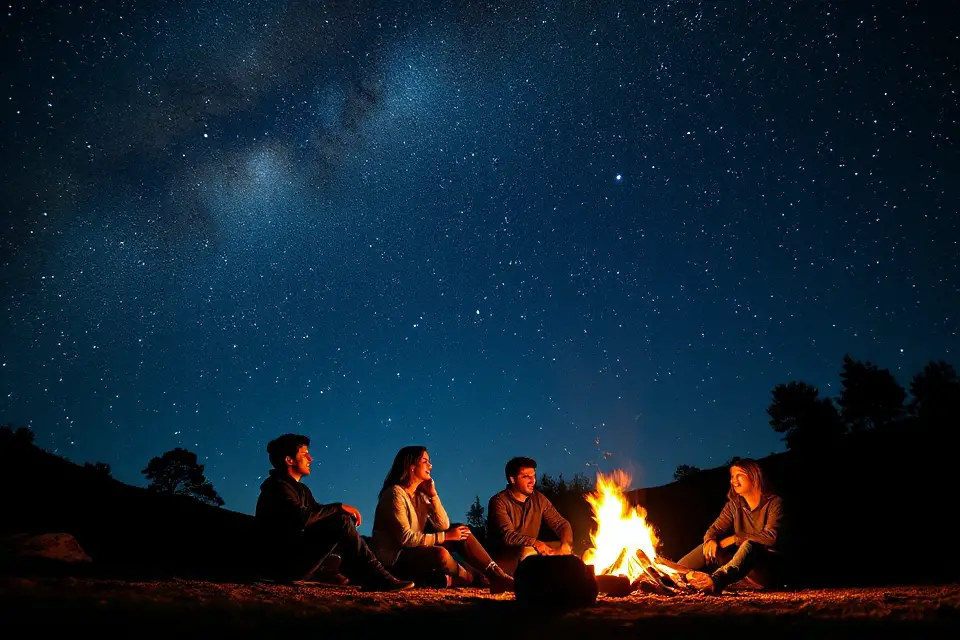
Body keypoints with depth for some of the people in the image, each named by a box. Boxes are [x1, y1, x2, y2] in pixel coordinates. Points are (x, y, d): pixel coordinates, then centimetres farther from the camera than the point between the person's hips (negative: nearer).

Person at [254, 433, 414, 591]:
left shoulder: (301, 489, 18)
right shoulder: (277, 486, -12)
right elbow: (302, 517, -27)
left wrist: (341, 510, -8)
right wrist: (339, 507, -19)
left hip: (297, 558, 9)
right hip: (285, 563, -9)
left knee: (345, 518, 5)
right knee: (342, 523, -20)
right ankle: (377, 579, -17)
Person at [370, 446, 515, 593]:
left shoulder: (420, 494, 8)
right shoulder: (395, 493, -16)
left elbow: (443, 526, -1)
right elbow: (406, 538, -23)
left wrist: (433, 494, -9)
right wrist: (445, 536, -19)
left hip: (416, 552, 8)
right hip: (394, 560, -8)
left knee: (461, 530, -5)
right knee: (440, 554, -33)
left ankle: (499, 576, -10)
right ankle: (481, 580, -8)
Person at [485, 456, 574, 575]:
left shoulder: (539, 499, 3)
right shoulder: (499, 502, -14)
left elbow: (561, 523, 3)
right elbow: (507, 535, -26)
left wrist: (565, 544, -19)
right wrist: (534, 542, -41)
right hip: (503, 557, -6)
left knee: (567, 550, -8)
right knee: (528, 552, -35)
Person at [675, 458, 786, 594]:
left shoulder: (774, 503, -7)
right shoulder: (734, 505, 8)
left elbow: (770, 537, -19)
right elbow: (715, 529, 1)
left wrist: (734, 539, -17)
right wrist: (710, 540, -23)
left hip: (770, 568, -6)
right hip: (742, 571, 6)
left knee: (749, 546, -35)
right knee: (710, 547, -12)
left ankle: (716, 580, -64)